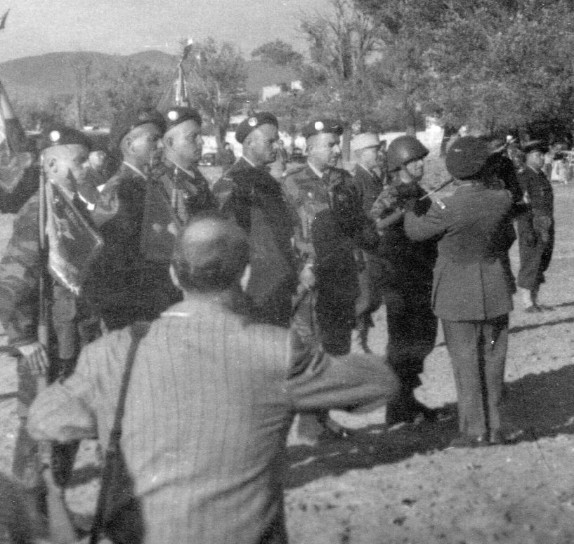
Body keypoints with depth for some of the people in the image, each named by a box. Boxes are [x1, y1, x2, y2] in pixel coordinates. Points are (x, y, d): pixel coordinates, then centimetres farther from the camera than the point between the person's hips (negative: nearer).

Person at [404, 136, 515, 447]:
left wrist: (409, 204, 13)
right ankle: (494, 428, 19)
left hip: (458, 295, -4)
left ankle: (474, 431, 8)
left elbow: (416, 231, -5)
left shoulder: (447, 209, -21)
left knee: (466, 364, 5)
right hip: (495, 292, 4)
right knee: (492, 362, 14)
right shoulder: (502, 201, -11)